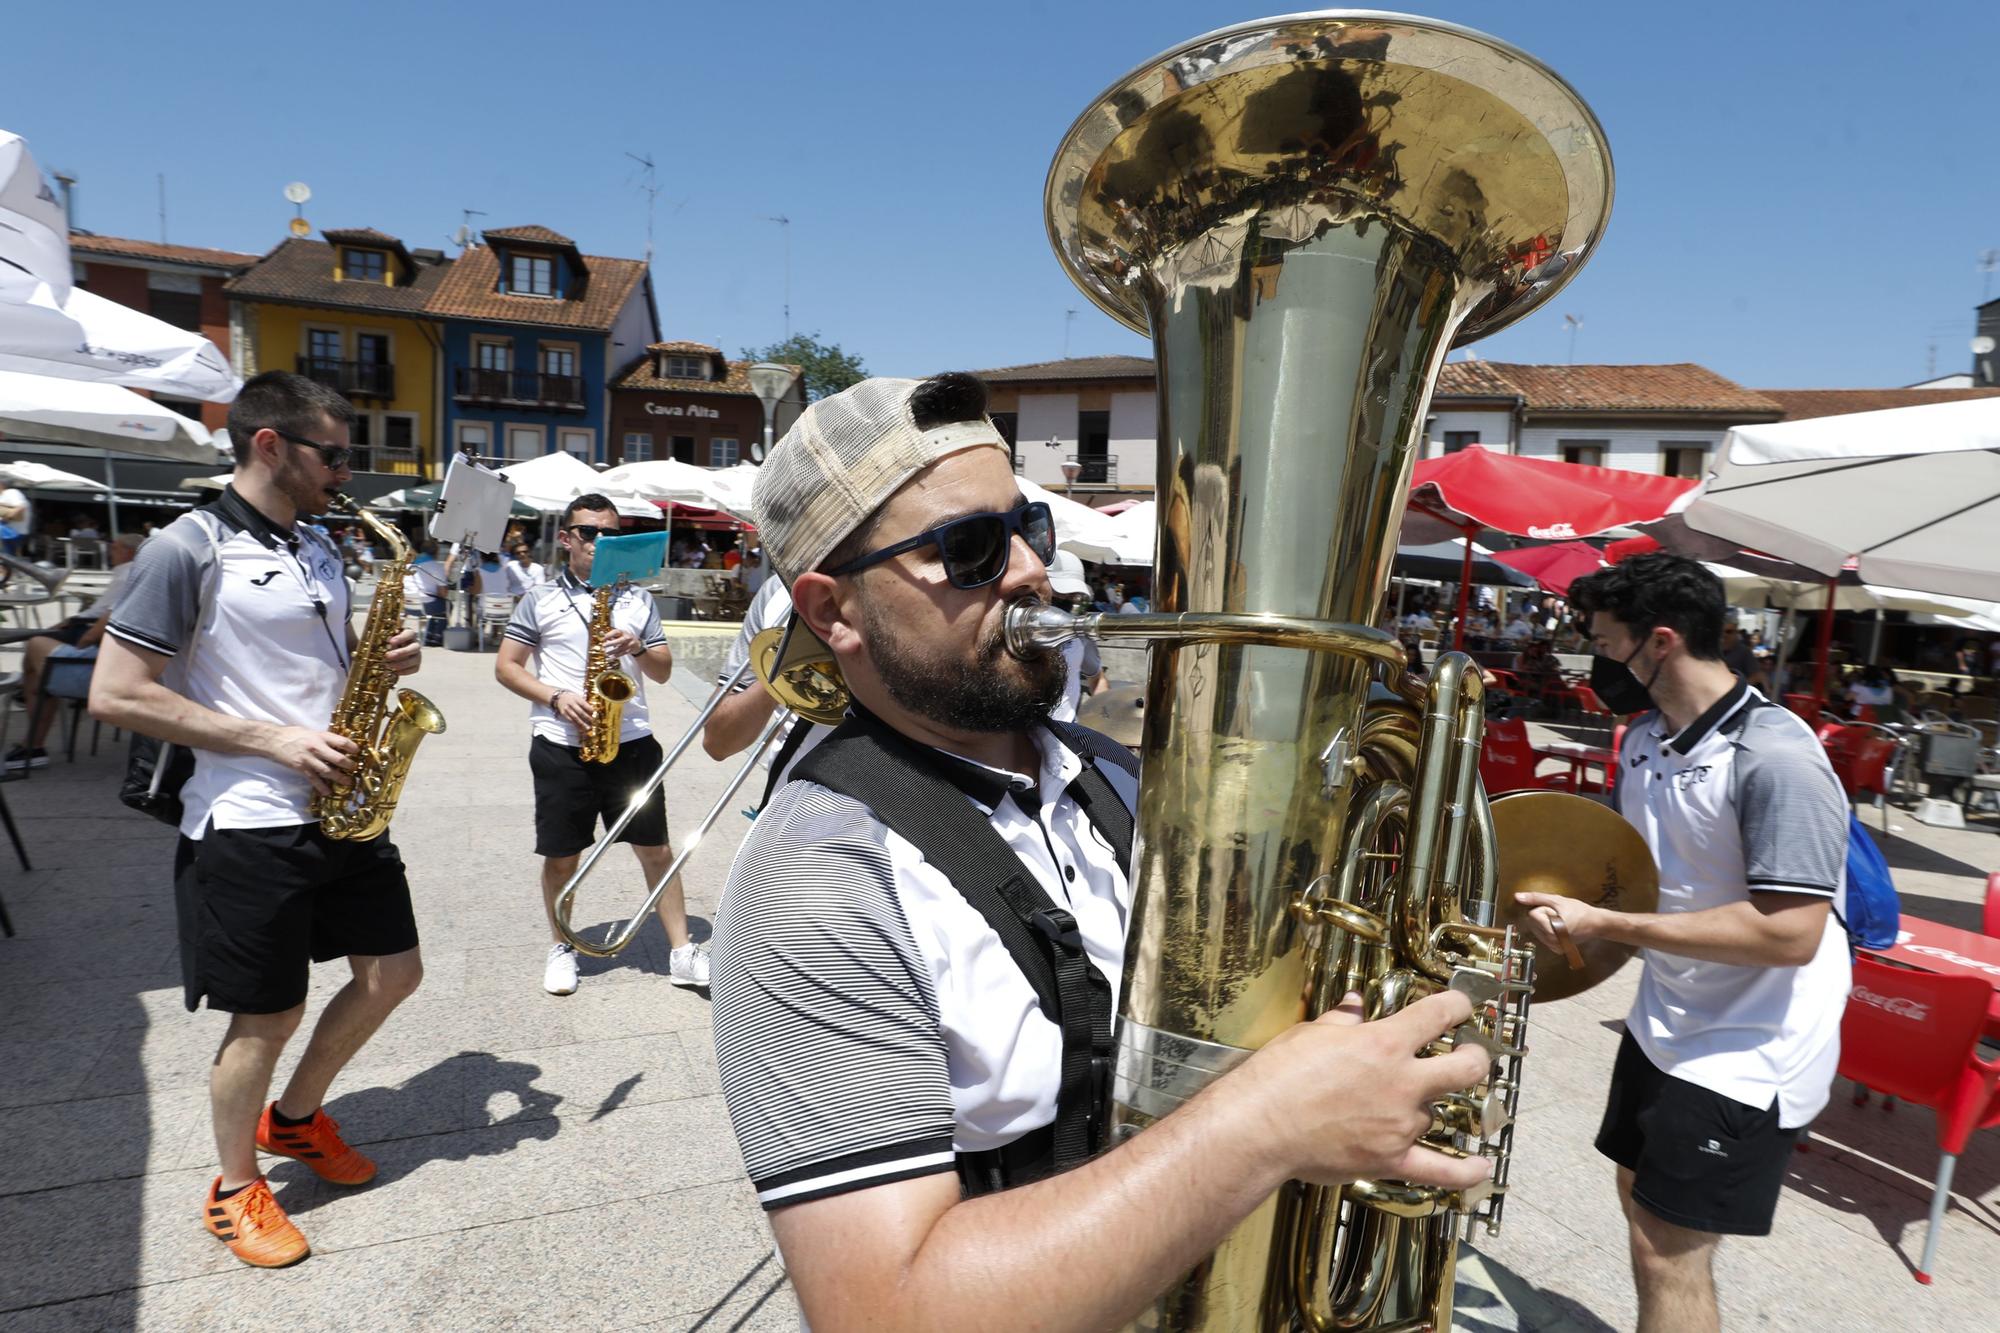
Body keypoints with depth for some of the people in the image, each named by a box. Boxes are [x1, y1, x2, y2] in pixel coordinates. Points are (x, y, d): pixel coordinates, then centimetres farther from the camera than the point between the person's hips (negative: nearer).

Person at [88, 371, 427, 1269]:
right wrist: (273, 739, -19)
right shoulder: (188, 549, -12)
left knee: (393, 973, 13)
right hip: (249, 824, -7)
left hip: (343, 808, 7)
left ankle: (295, 1118, 37)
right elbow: (114, 695, -15)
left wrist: (382, 661, 1)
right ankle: (235, 1191, 30)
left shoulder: (318, 549, 11)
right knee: (269, 1018, 5)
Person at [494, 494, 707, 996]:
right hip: (562, 746, -1)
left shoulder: (636, 597, 11)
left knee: (656, 849, 3)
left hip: (631, 742, 1)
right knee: (561, 856, 8)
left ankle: (682, 952, 10)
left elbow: (663, 672, 11)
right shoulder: (540, 598, 6)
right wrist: (555, 697, -12)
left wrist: (639, 648, -11)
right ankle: (561, 948, 30)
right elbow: (506, 666, 4)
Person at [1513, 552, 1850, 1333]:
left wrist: (1603, 924, -30)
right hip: (1665, 1025, 8)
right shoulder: (1645, 737, 0)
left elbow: (1790, 934, -30)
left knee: (1669, 1257, 0)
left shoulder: (1776, 759, -26)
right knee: (1640, 1201, 23)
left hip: (1751, 1054, -8)